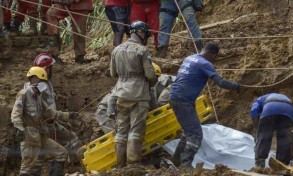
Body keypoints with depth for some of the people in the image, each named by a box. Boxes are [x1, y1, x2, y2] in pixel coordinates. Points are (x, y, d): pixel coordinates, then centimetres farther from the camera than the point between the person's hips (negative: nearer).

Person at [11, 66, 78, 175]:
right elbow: (15, 114, -19)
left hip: (41, 136, 9)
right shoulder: (24, 94, -9)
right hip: (29, 137, -9)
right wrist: (20, 129, -34)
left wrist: (67, 116, 26)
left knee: (62, 153, 9)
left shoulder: (38, 97, 18)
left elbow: (49, 112, 27)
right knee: (27, 167, -7)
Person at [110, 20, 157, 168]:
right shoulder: (142, 50, -9)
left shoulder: (117, 50, 8)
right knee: (136, 131, -5)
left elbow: (113, 73, 16)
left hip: (122, 95, 5)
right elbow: (150, 74, -9)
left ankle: (121, 165, 11)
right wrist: (152, 83, 12)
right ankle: (133, 165, -10)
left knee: (121, 131, 9)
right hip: (138, 95, -5)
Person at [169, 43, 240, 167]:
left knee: (189, 131, 21)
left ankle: (177, 159, 27)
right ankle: (185, 164, -15)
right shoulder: (205, 64, -13)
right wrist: (236, 86, -4)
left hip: (175, 97, 9)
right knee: (196, 134, -9)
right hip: (183, 101, -9)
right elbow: (220, 82, -19)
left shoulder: (189, 58, 14)